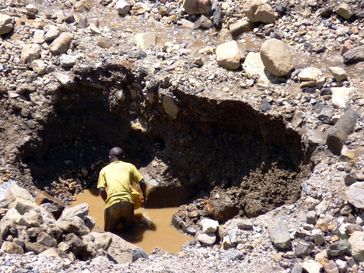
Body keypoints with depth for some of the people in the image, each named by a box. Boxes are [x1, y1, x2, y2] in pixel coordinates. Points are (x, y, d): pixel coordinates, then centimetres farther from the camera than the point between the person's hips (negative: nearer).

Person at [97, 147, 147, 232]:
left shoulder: (104, 170, 15)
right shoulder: (130, 166, 15)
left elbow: (102, 190, 3)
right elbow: (142, 183, 8)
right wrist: (144, 196, 26)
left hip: (112, 203, -1)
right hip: (127, 201, 1)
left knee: (110, 230, 21)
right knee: (129, 224, 28)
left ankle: (118, 225, -5)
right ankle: (125, 222, 0)